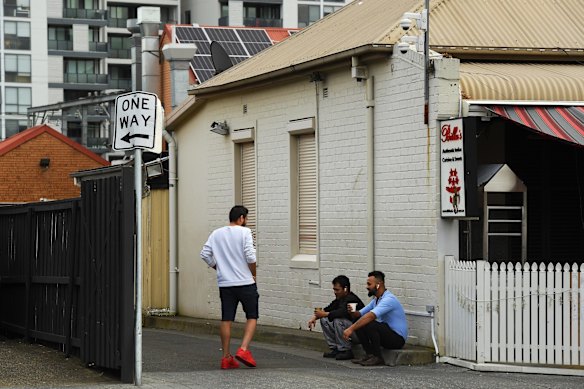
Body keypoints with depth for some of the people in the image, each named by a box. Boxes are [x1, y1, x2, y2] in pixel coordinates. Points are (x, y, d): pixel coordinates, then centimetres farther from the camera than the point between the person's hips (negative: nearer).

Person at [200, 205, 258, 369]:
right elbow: (250, 256, -15)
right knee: (252, 316, 6)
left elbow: (205, 254, 5)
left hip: (224, 283, 4)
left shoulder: (216, 234, 8)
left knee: (226, 319, 7)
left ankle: (226, 357, 7)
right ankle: (244, 349, -10)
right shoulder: (244, 232, -7)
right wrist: (253, 274, -1)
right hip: (245, 282, -4)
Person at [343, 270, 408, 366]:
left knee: (369, 324, -30)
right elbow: (360, 314, 12)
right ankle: (369, 354, -2)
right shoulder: (376, 300, 12)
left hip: (397, 338, -9)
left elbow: (371, 316, -32)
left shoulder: (389, 299, -21)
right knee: (359, 324, -2)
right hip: (386, 334, 9)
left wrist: (351, 329, -35)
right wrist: (352, 312, -13)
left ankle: (377, 358, -18)